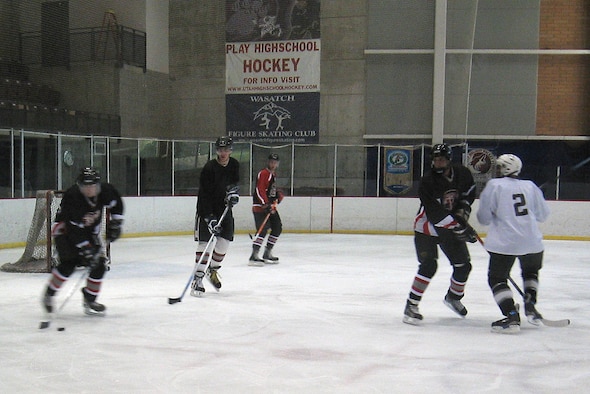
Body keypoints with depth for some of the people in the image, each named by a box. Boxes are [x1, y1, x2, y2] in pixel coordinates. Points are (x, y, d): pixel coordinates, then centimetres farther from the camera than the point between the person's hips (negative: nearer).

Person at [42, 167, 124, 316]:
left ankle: (89, 300, 9)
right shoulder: (72, 197, -33)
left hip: (90, 231, 6)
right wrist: (85, 249, -36)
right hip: (65, 230, -6)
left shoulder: (105, 190, -18)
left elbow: (116, 203, 6)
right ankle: (49, 294, 2)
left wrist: (115, 223, 0)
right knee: (69, 263, -20)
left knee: (100, 263, -4)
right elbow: (74, 230, -33)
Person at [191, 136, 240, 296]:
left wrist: (234, 191, -7)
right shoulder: (209, 168, -19)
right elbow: (204, 196, -23)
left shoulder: (234, 165, -1)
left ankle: (212, 270, 25)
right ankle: (197, 279, -9)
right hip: (206, 209, -5)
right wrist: (209, 218, -30)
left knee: (224, 241, 3)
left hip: (224, 208, 6)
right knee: (204, 242, -11)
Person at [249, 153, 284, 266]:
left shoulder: (273, 174, 17)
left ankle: (267, 254, 20)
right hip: (260, 206, -10)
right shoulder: (264, 173, -13)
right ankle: (254, 256, -20)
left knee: (277, 228, 12)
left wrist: (278, 194, 12)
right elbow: (260, 191, -23)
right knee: (263, 230, -19)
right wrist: (266, 205, -30)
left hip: (270, 206, 10)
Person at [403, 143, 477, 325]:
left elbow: (469, 192, 14)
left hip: (451, 228, 6)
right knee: (428, 266, -19)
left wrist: (463, 211, -3)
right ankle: (411, 306, -12)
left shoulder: (463, 173, -7)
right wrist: (459, 227, -30)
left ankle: (453, 297, 35)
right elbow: (435, 213, -28)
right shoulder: (427, 181, -23)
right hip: (427, 227, -5)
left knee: (463, 265, 9)